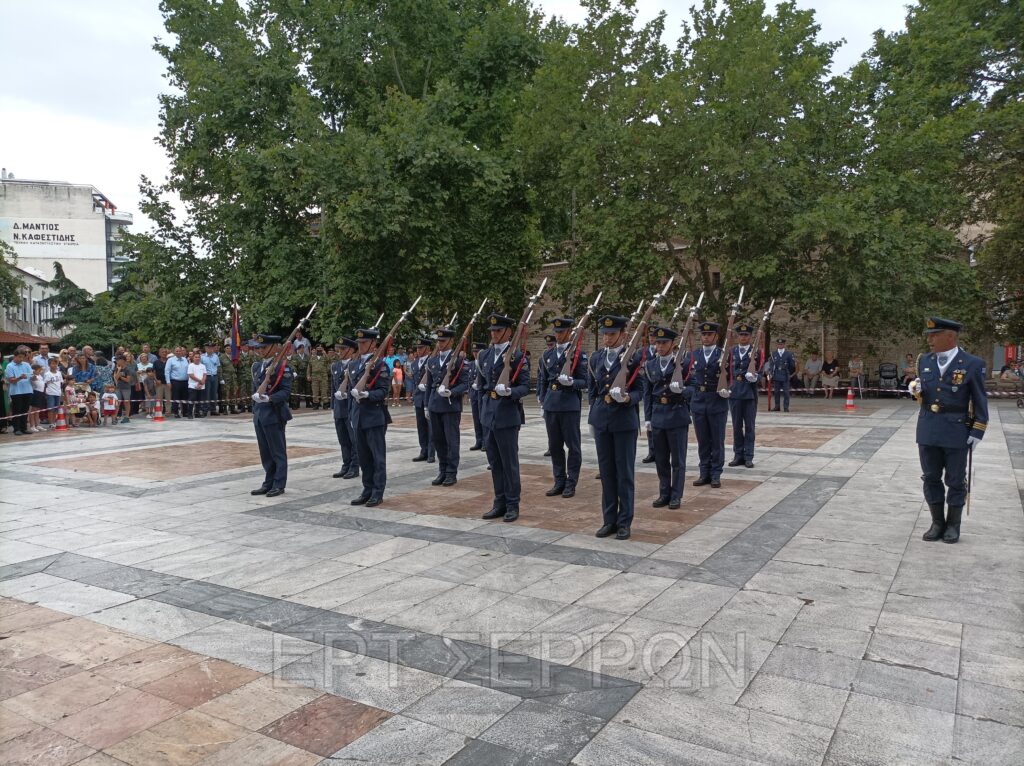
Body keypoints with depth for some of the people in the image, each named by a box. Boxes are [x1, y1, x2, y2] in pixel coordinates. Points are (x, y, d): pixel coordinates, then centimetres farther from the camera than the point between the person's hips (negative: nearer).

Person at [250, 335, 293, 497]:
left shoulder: (282, 366, -10)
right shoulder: (257, 366, 14)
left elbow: (286, 392, -16)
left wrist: (269, 398, -30)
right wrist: (255, 411, 19)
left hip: (274, 415, -7)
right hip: (259, 415, 7)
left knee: (278, 452, 1)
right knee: (265, 452, 13)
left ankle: (279, 485, 8)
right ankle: (268, 483, 22)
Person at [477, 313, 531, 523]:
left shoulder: (518, 357, -7)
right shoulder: (485, 356, 10)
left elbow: (525, 387, -9)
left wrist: (509, 392, -27)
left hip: (507, 416, -6)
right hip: (488, 415, 6)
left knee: (509, 463, 2)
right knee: (494, 462, 12)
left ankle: (512, 505, 12)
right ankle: (500, 503, 22)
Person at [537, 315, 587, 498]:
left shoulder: (578, 354, -3)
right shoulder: (547, 354, 11)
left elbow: (584, 382, -3)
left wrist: (571, 382, -22)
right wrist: (542, 402, 11)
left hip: (570, 406, -5)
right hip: (551, 405, 5)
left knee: (573, 445, 3)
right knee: (554, 446, 10)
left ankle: (571, 483, 12)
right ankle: (559, 482, 20)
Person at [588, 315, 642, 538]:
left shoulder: (633, 357, -5)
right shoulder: (596, 358, 8)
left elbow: (639, 390, -4)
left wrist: (628, 398, -23)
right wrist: (594, 412, 10)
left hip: (625, 420, -4)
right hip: (601, 420, 4)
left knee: (625, 472, 3)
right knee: (606, 471, 10)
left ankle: (624, 522, 12)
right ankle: (609, 520, 19)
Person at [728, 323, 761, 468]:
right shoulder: (731, 352, 9)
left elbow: (759, 373, 0)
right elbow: (727, 370, 13)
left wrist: (755, 377, -21)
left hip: (750, 393, -2)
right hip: (734, 392, 2)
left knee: (749, 426, 2)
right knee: (737, 426, 7)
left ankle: (748, 456, 7)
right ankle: (738, 455, 14)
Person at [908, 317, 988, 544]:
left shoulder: (972, 364, -8)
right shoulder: (925, 361, 5)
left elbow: (980, 401, -4)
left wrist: (977, 434, -6)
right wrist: (915, 388, -6)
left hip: (956, 434, -4)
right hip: (928, 432, 4)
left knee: (955, 481, 8)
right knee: (931, 479, 10)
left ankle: (953, 525, 22)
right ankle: (937, 523, 22)